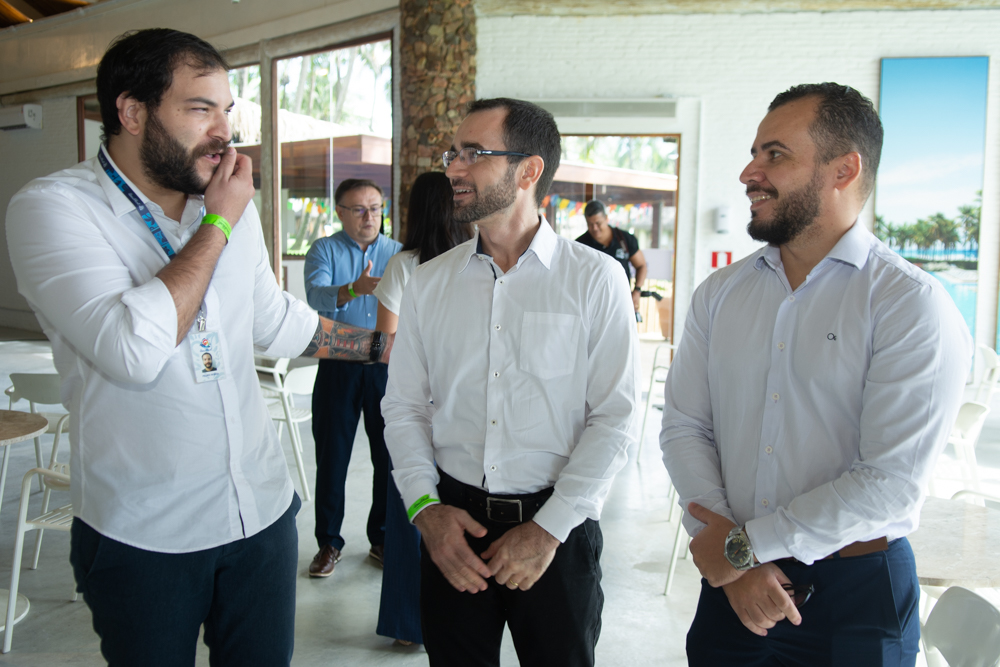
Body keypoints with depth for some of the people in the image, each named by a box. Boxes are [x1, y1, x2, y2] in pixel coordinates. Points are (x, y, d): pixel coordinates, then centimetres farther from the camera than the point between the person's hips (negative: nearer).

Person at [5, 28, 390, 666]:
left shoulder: (234, 204, 4)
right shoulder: (52, 206, -14)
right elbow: (134, 348, -28)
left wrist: (383, 345, 19)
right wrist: (218, 223, -18)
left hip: (262, 510, 5)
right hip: (142, 535, -4)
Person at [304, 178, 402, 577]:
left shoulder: (398, 253, 10)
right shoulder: (324, 251, 3)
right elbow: (317, 297, -17)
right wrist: (353, 290, -36)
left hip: (387, 365, 2)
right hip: (338, 366, -1)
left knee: (390, 456, 6)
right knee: (332, 457, 4)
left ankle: (382, 539, 22)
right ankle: (329, 543, 19)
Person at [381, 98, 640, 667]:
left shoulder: (596, 280, -6)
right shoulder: (428, 283, 4)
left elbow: (615, 420, -8)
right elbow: (404, 406, 7)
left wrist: (549, 529, -12)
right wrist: (425, 507, -6)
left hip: (558, 528, -2)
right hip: (451, 521, 3)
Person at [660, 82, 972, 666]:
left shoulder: (915, 306, -13)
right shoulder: (719, 294, 2)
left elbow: (891, 483, -18)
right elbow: (684, 427, -2)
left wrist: (743, 545, -14)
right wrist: (729, 554, -13)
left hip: (856, 596, -3)